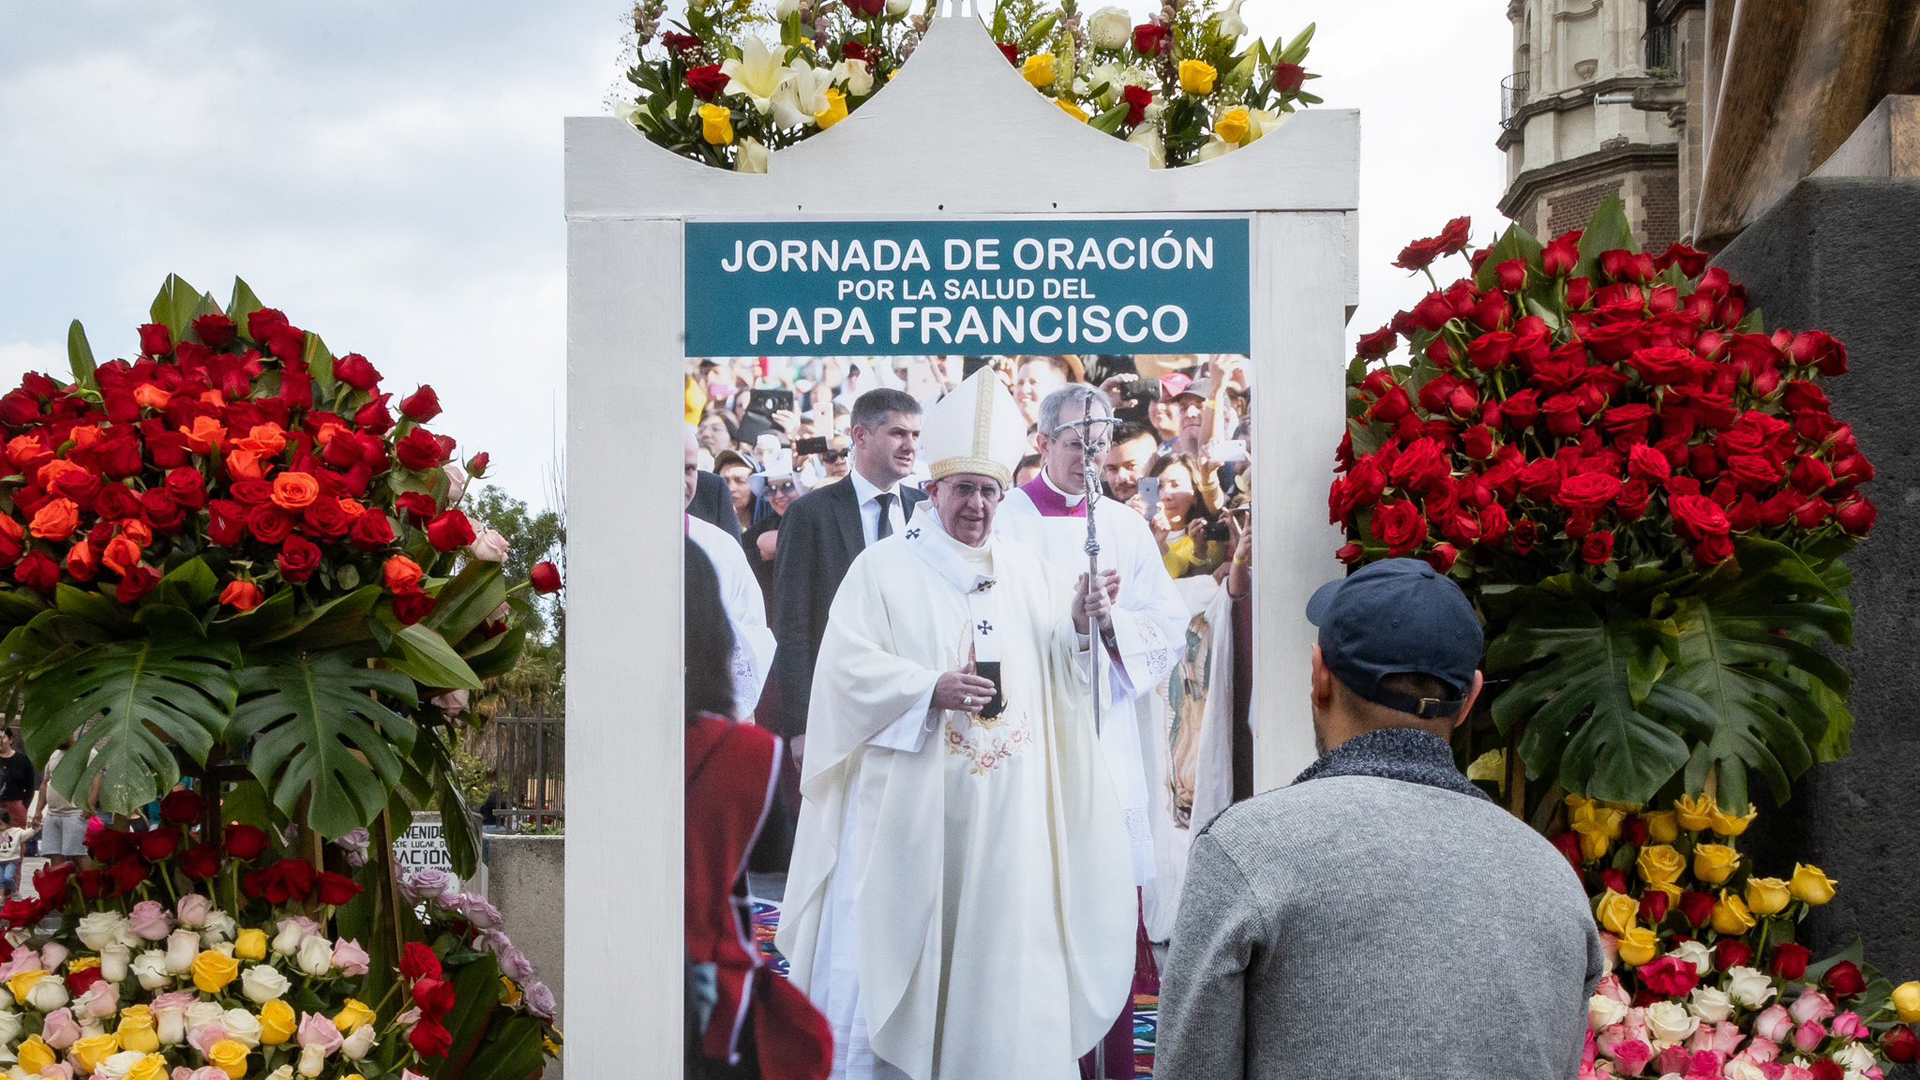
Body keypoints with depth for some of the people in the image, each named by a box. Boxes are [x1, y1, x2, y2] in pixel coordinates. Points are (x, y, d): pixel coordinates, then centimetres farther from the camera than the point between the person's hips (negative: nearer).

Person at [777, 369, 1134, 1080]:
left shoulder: (1024, 570, 12)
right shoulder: (885, 568, -2)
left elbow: (1049, 665, 9)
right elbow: (847, 666, -10)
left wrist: (1078, 623, -10)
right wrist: (932, 690, -20)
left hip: (1004, 804, 4)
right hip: (912, 798, -4)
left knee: (997, 931, 5)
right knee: (896, 926, 0)